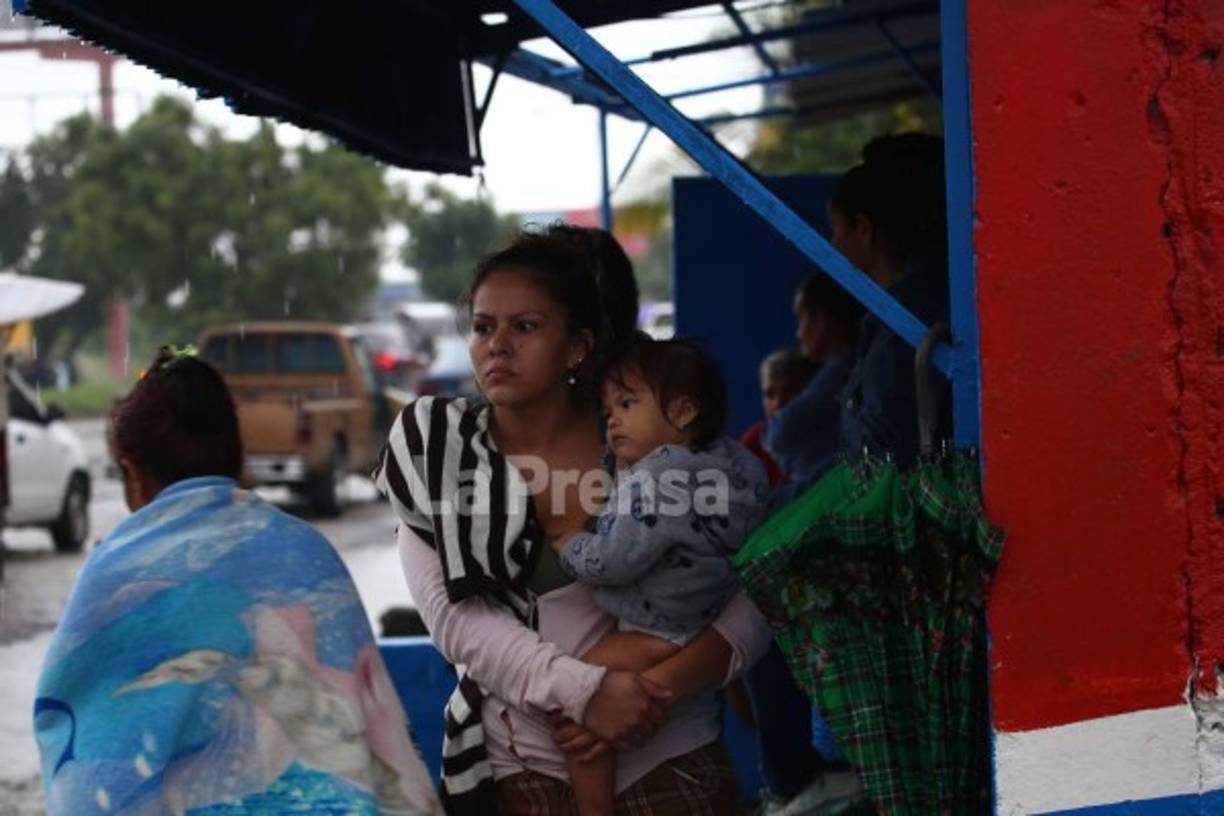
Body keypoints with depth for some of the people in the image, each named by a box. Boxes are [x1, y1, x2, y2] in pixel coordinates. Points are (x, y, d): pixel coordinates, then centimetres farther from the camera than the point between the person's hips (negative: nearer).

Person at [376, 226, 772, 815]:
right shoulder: (436, 455, -2)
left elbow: (753, 605, -4)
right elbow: (454, 616, -11)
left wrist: (660, 690, -19)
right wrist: (586, 692, -23)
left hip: (670, 758, 0)